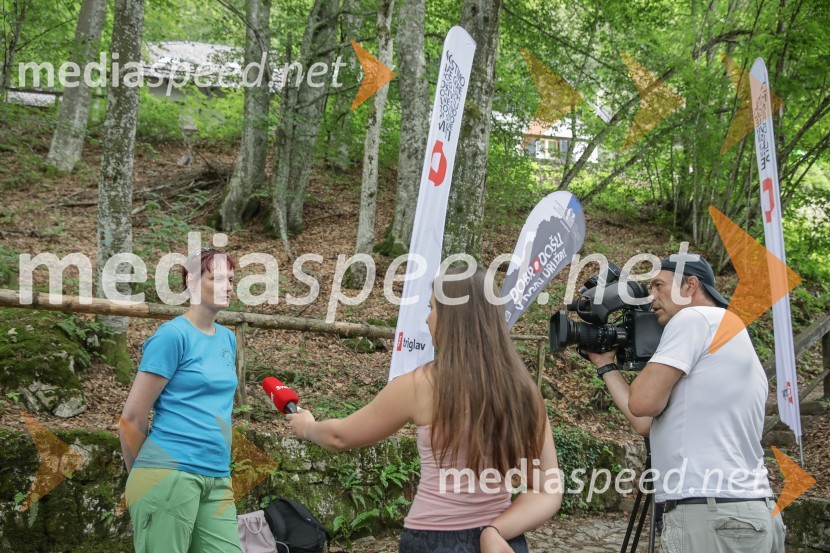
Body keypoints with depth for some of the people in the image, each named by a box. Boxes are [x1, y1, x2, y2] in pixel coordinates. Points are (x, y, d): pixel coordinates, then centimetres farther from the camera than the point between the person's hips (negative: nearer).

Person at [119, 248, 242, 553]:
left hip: (218, 478, 7)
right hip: (171, 473, -7)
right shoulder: (173, 334, -7)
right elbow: (132, 417, -7)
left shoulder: (228, 338, 14)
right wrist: (144, 476, 4)